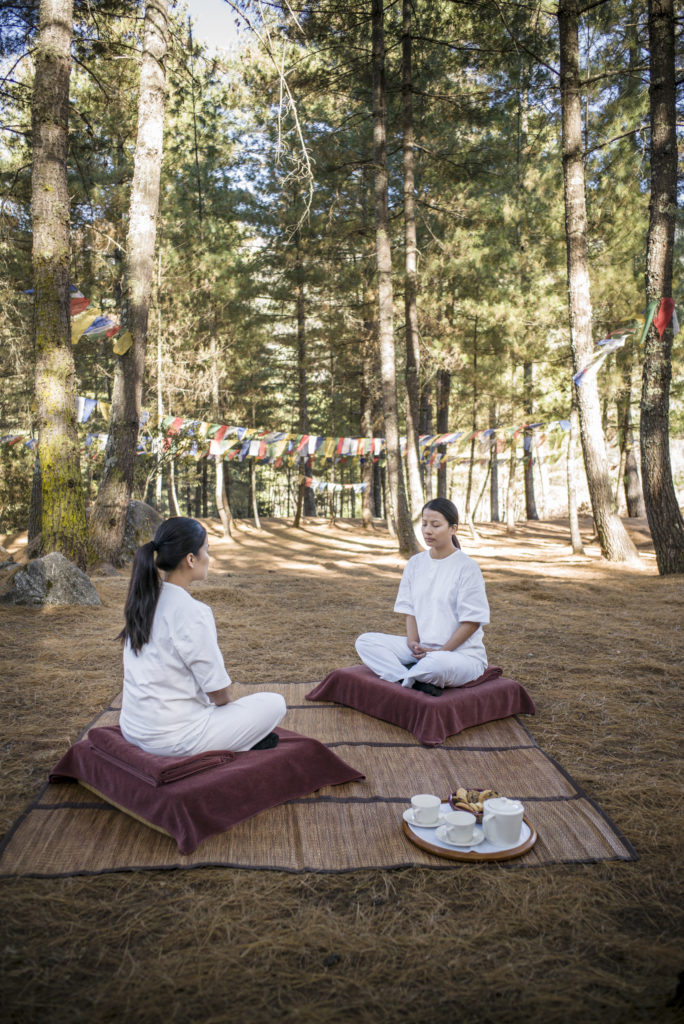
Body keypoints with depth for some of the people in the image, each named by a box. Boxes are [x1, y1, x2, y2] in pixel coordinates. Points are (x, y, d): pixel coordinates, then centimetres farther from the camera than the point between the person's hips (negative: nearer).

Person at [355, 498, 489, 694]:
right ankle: (416, 683, -26)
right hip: (422, 648, 6)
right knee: (365, 642, -11)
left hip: (462, 653, -6)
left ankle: (402, 678, -10)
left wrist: (440, 652, -16)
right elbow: (410, 610, 9)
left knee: (439, 664, -41)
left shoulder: (467, 567, -10)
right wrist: (413, 643, -9)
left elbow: (471, 622, -11)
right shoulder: (415, 563, 7)